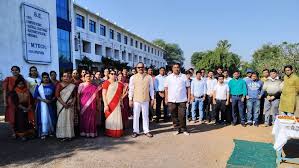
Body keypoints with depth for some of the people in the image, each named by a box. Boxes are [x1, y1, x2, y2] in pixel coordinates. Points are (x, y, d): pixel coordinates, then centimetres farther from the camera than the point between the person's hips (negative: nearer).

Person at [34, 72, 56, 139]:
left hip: (50, 104, 2)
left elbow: (55, 95, 6)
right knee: (43, 118, -3)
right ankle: (43, 133, 2)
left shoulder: (52, 86, 5)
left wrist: (52, 100, -12)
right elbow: (35, 96, -4)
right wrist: (43, 100, -15)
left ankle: (51, 131, 19)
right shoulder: (39, 86, 1)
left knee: (51, 118, 6)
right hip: (42, 104, -2)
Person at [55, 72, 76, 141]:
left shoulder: (72, 86, 6)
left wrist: (73, 102, -8)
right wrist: (63, 103, -15)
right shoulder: (59, 85, -1)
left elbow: (74, 96, 8)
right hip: (61, 105, -2)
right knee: (62, 119, 1)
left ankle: (69, 135, 14)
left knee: (69, 119, 5)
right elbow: (57, 95, -7)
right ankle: (62, 135, 9)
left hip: (70, 105, 2)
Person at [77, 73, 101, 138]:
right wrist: (78, 105, -3)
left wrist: (98, 105, 6)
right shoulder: (81, 85, 3)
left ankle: (92, 132, 13)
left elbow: (97, 96, 8)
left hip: (92, 105, 1)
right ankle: (84, 132, 14)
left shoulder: (94, 86, 7)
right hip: (83, 105, -1)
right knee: (84, 118, 3)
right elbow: (78, 95, 2)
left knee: (92, 119, 3)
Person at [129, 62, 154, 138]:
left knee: (146, 116, 8)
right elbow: (131, 89, 1)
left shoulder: (149, 77, 3)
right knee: (136, 116, 6)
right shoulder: (133, 77, 1)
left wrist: (152, 99, 5)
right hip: (136, 100, -1)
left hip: (146, 100, 1)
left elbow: (151, 88, 7)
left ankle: (146, 131, 20)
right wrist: (130, 99, -2)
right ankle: (135, 131, 18)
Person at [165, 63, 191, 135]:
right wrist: (166, 98, 4)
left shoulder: (184, 77, 3)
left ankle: (183, 129, 16)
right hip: (171, 100, 2)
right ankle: (177, 129, 20)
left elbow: (188, 87, 5)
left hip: (182, 100, -1)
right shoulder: (168, 77, 6)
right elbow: (166, 88, 8)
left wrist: (188, 97, 0)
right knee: (174, 116, 7)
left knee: (182, 115, 0)